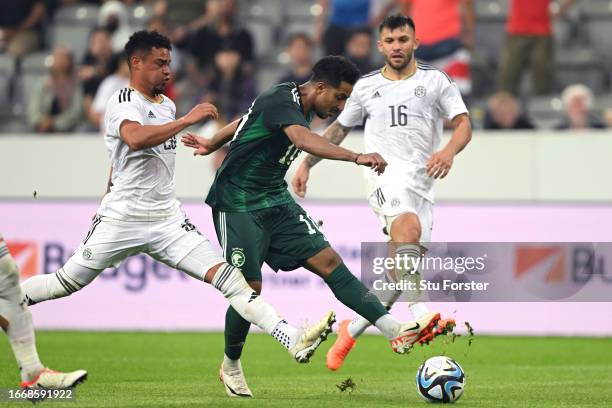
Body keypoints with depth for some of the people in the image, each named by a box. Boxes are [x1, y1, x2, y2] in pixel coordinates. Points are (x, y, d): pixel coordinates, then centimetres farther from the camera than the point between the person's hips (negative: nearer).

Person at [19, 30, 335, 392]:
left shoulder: (167, 105, 13)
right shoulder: (123, 103, -12)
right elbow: (135, 139, -35)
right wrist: (188, 120, -33)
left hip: (168, 220, 6)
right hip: (122, 219, -6)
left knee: (227, 276, -8)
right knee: (67, 283, 2)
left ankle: (294, 339, -18)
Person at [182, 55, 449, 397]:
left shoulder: (301, 108, 7)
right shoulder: (280, 102, -22)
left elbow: (244, 122, 22)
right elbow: (304, 139, -43)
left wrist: (213, 144, 34)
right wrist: (357, 158, -53)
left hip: (276, 201, 8)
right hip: (239, 205, -8)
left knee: (329, 261, -7)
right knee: (250, 288, -7)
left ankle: (396, 331, -19)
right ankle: (231, 365, 18)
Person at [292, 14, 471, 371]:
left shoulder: (436, 81, 9)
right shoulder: (367, 86, 13)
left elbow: (463, 123, 0)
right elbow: (339, 129, 24)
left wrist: (449, 151, -21)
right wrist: (307, 164, 18)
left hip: (422, 183, 2)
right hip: (386, 176, -2)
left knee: (405, 267, -1)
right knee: (409, 229, -34)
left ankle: (352, 330, 18)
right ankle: (421, 314, -46)